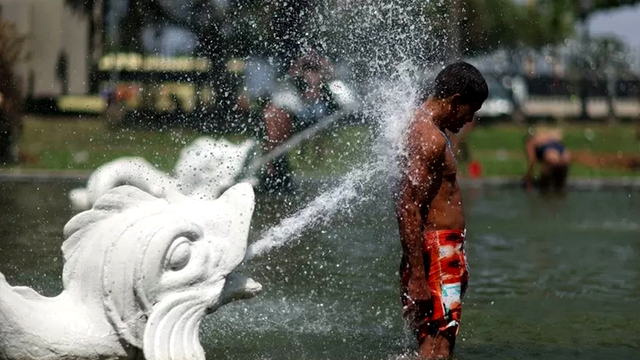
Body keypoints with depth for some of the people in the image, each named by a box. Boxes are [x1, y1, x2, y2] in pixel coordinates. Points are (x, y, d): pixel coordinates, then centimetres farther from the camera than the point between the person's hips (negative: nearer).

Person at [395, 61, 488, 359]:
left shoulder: (422, 126, 15)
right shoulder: (431, 139, -17)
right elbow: (407, 208, -24)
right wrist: (417, 277, -26)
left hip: (443, 249, 11)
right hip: (437, 250, -11)